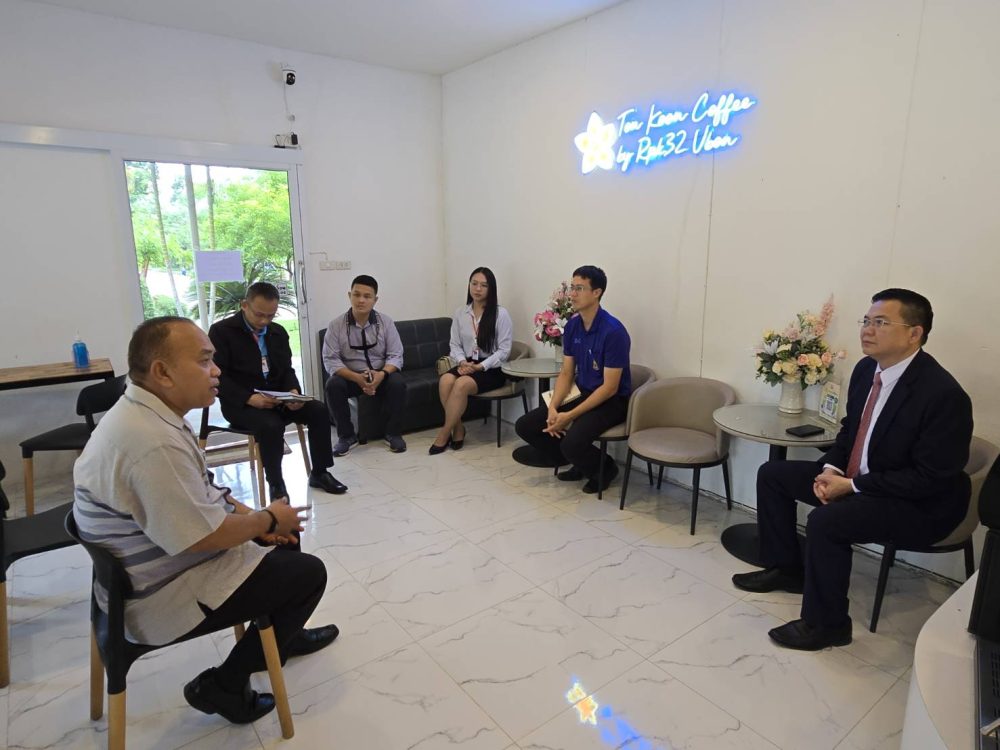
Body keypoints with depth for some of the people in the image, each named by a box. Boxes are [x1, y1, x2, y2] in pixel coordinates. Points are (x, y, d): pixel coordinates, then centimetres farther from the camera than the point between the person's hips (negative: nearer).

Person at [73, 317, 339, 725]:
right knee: (308, 573, -3)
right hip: (167, 595, -9)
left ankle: (280, 634, 39)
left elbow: (197, 491, 11)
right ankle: (223, 686, 10)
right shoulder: (155, 443, -34)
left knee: (282, 541, 19)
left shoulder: (142, 412, -1)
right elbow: (208, 536, -28)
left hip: (166, 557, 10)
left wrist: (250, 515, 2)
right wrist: (268, 519, -11)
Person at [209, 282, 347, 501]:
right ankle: (275, 484, -12)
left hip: (276, 398, 6)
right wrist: (250, 398, -27)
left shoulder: (278, 331, 11)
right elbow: (217, 377, -13)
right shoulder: (221, 331, -6)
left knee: (319, 411, -16)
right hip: (240, 403, -5)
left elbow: (287, 369, 12)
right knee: (271, 425, -34)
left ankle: (319, 473, -1)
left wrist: (293, 392, -12)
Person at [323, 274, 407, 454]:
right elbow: (330, 360, -12)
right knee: (333, 385, -30)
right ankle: (346, 435, -10)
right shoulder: (336, 325, -7)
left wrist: (382, 374, -29)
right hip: (350, 376, 0)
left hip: (381, 375, 0)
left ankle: (393, 433, -10)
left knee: (398, 383, -30)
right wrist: (357, 378, -27)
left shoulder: (386, 322, -4)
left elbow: (395, 356, -7)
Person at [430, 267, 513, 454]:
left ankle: (444, 434, -16)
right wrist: (462, 362, -11)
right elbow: (455, 345, 10)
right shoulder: (460, 314, 9)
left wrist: (480, 366, -17)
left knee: (461, 384, -31)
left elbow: (504, 351, -7)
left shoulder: (501, 314, -4)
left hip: (492, 369, -4)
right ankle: (458, 427, -11)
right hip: (467, 365, 4)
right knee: (445, 380, -28)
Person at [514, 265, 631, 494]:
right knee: (525, 426, -3)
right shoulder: (572, 326, 1)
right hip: (581, 394, 8)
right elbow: (566, 374, 5)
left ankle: (605, 468, 4)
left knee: (572, 444, -31)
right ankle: (580, 463, 13)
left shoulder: (613, 331, -22)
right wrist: (553, 407, -12)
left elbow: (610, 387, -22)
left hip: (611, 401, -7)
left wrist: (569, 416, -23)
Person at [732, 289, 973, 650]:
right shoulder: (866, 369, -2)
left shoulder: (943, 394, -26)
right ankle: (786, 568, 20)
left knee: (826, 521, -32)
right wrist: (830, 469, -8)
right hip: (854, 479, 9)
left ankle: (826, 624, -7)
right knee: (772, 474, 5)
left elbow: (930, 478, -24)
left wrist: (852, 485, -24)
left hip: (919, 504, -8)